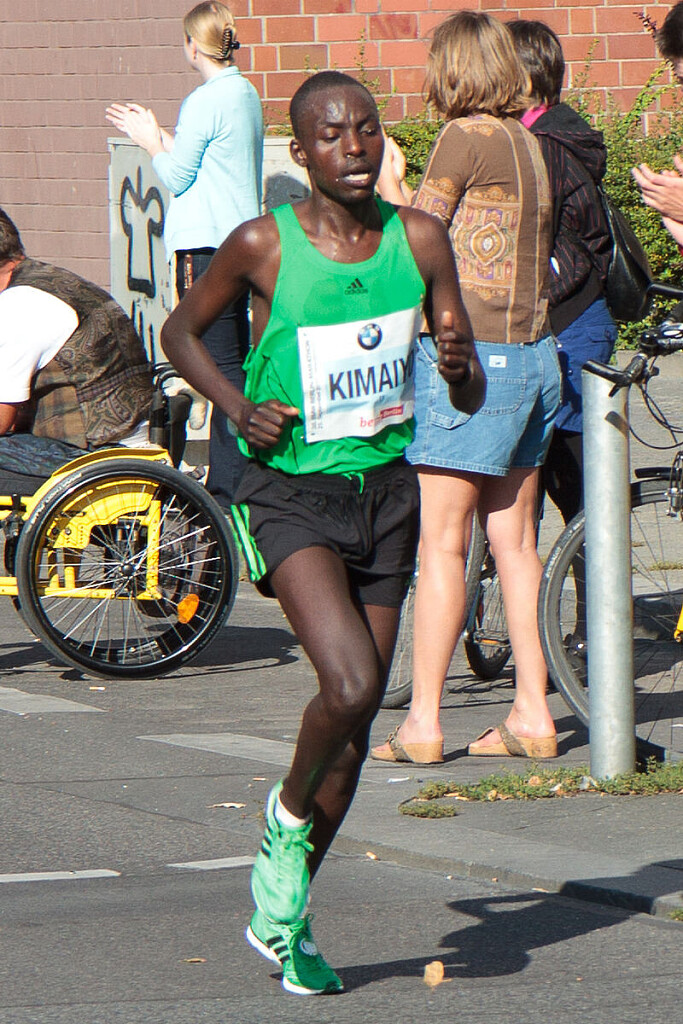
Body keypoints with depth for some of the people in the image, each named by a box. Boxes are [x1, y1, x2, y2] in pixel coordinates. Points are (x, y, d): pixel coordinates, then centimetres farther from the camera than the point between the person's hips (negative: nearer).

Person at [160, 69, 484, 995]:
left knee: (358, 717, 9)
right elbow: (180, 332, 7)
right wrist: (240, 408, -10)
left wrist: (459, 369, -20)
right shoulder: (262, 247, -10)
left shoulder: (419, 240, -1)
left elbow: (472, 399, 3)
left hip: (386, 491, 4)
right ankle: (289, 817, 7)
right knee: (350, 686, -24)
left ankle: (286, 916, 26)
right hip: (291, 492, -4)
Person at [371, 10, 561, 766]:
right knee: (514, 540, 12)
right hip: (534, 354, 8)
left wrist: (388, 180, 9)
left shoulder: (465, 139, -11)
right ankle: (531, 712, 12)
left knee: (440, 541, -5)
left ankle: (422, 723, -4)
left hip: (468, 353, -8)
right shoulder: (527, 143, 12)